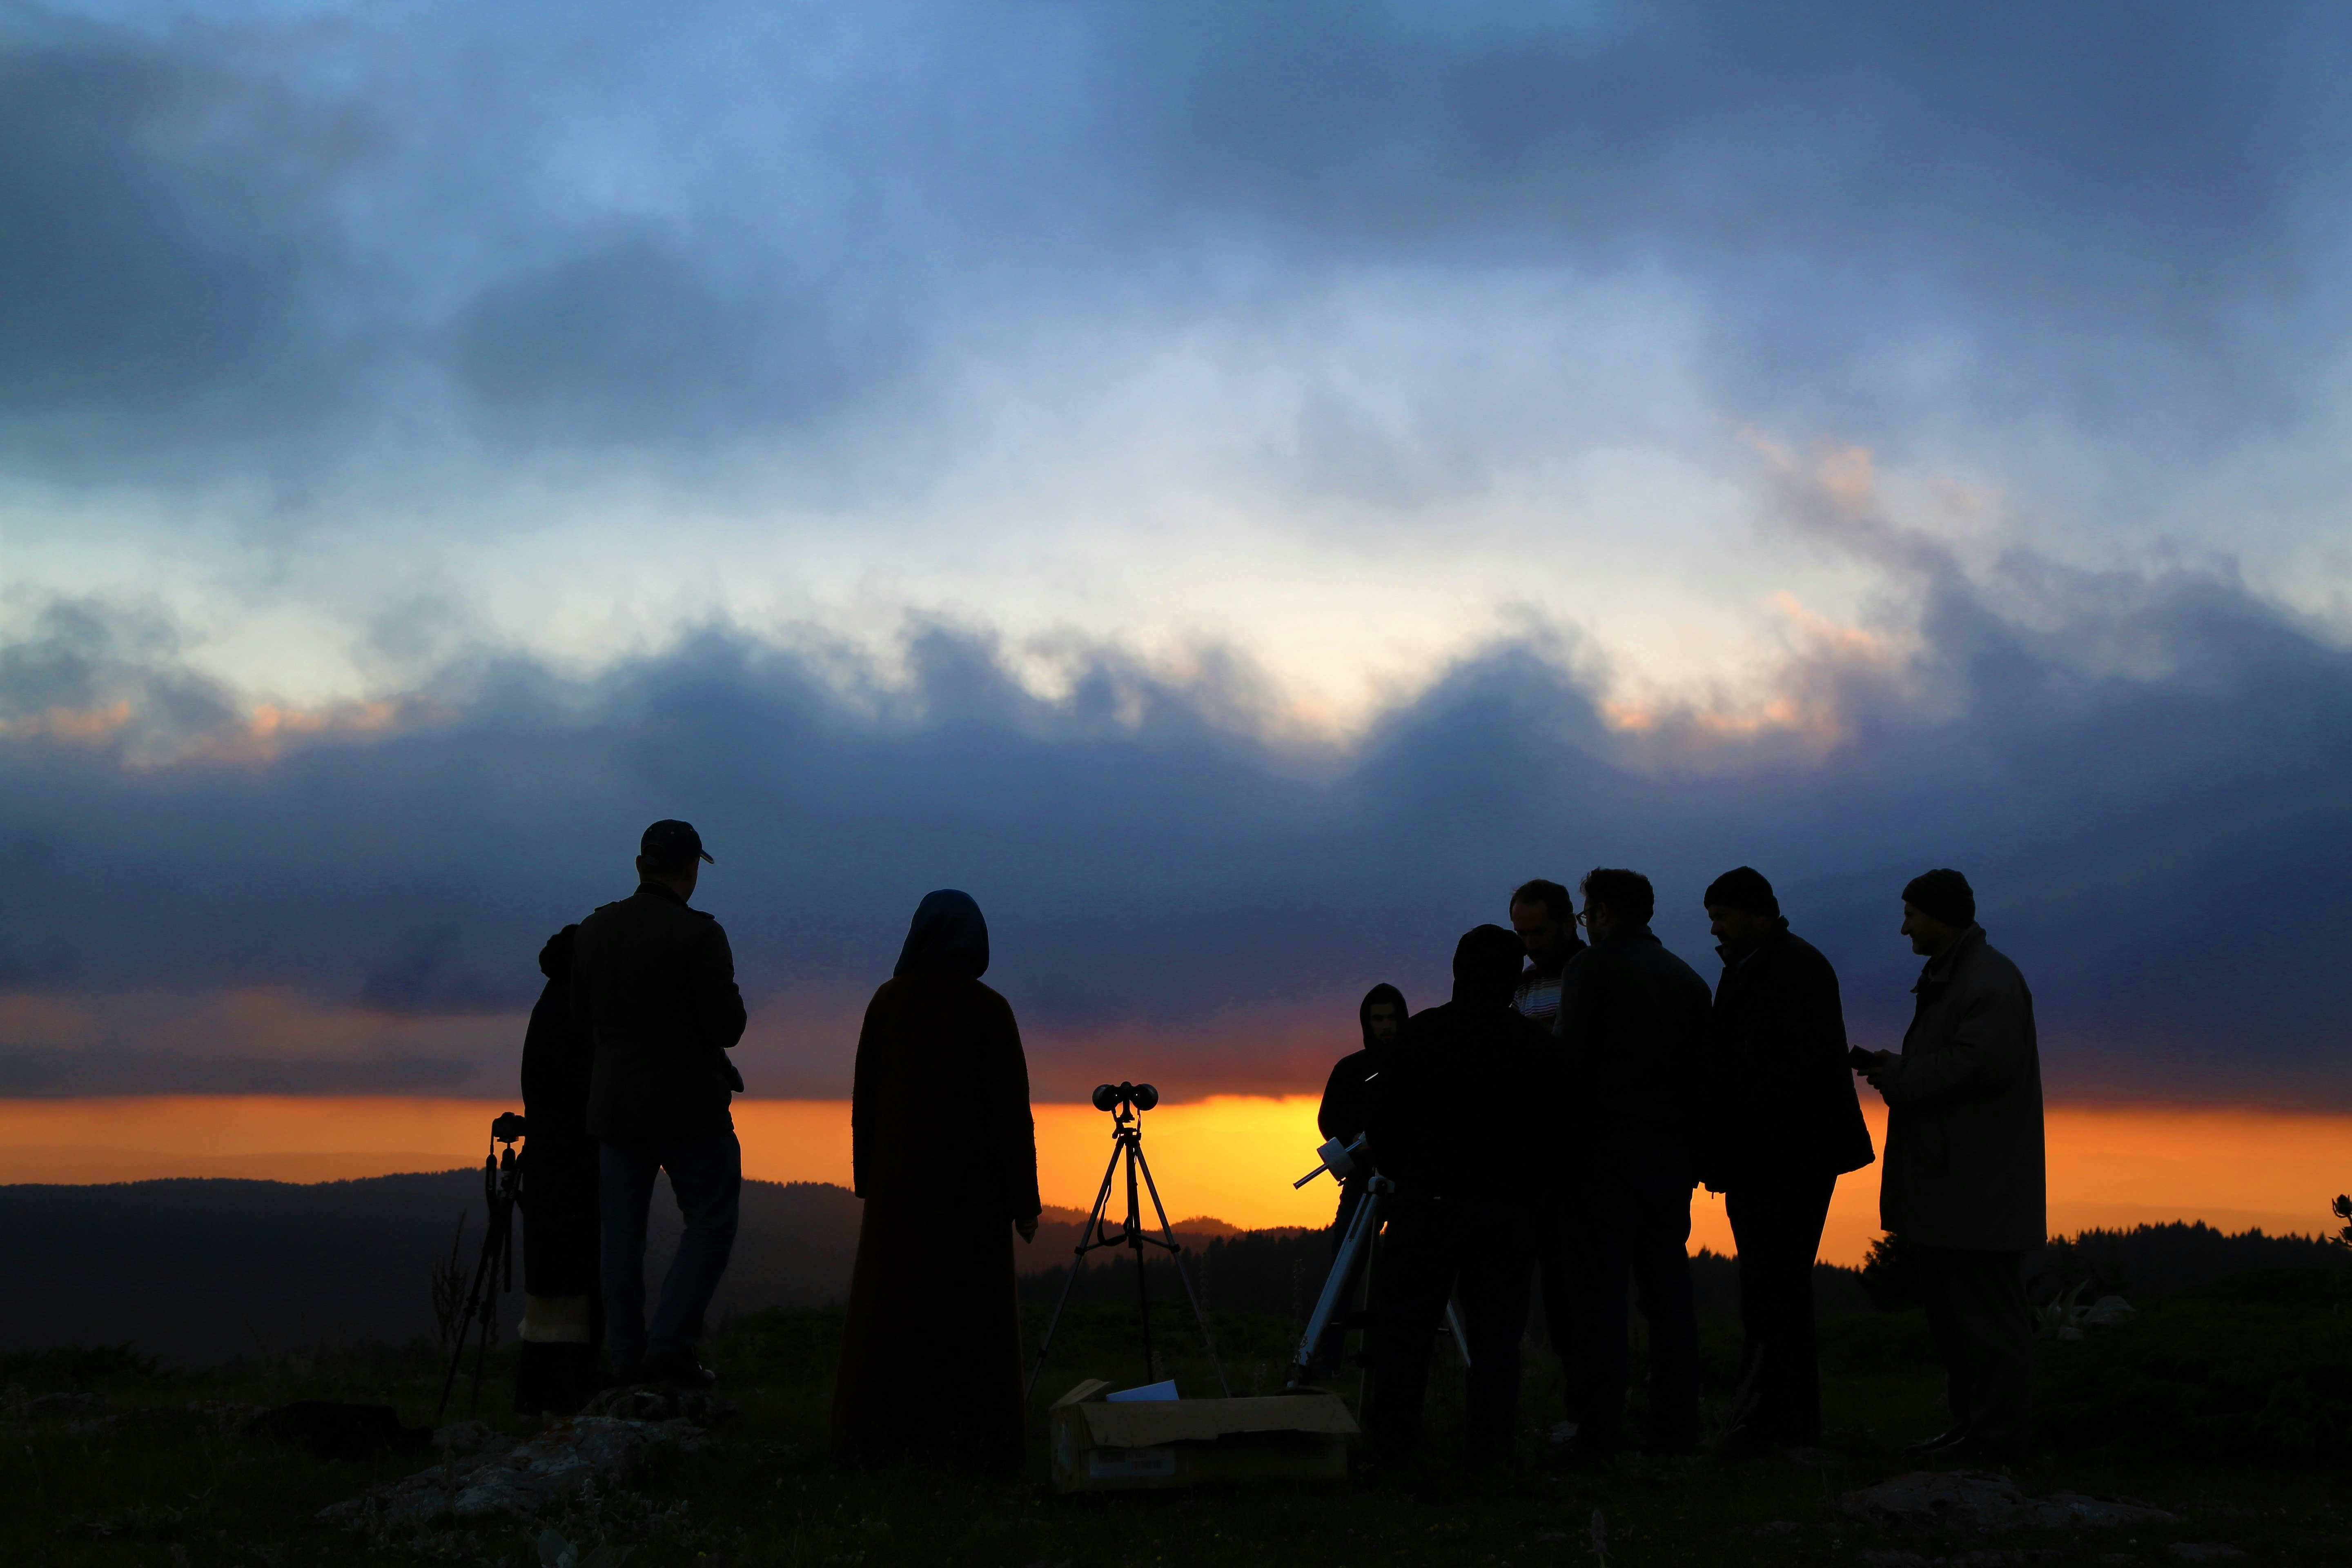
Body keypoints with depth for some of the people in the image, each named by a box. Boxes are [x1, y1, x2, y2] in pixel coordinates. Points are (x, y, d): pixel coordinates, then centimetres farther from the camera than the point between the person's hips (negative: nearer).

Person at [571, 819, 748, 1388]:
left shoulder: (593, 930, 5)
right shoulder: (699, 935, -14)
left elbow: (582, 1018, 13)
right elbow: (727, 1027, -16)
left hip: (613, 1102, 6)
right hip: (688, 1106, -5)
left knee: (622, 1233, 11)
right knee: (712, 1222, 4)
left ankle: (627, 1357, 12)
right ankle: (669, 1347, -6)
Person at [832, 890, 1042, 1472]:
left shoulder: (887, 1002, 0)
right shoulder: (988, 1010, -9)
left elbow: (865, 1096, 4)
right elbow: (1011, 1108, -9)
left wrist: (867, 1176, 13)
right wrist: (1023, 1198, -4)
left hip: (898, 1179, 3)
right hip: (972, 1180, -3)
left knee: (889, 1302, 9)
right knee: (971, 1306, 2)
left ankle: (877, 1434, 10)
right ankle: (973, 1439, 1)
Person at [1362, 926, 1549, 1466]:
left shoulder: (1424, 1031, -3)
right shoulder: (1532, 1042, 0)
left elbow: (1382, 1108, -1)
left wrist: (1398, 1168, 13)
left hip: (1428, 1199, -1)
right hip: (1504, 1203, 1)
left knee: (1404, 1324, 5)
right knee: (1495, 1327, 6)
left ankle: (1391, 1441, 4)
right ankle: (1490, 1445, 5)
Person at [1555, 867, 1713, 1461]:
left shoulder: (1591, 968, -4)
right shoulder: (1687, 978, 14)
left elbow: (1574, 1061, -10)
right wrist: (1692, 1152, 15)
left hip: (1610, 1151, -6)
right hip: (1672, 1155, 6)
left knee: (1602, 1290, -5)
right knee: (1669, 1290, 8)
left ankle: (1599, 1430, -7)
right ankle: (1674, 1427, 8)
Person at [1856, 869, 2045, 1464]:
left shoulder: (1991, 981, -14)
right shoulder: (1945, 977, 20)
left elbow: (1981, 1063, -25)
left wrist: (1900, 1076, -15)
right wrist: (1896, 1069, 6)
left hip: (1979, 1188, -11)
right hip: (1943, 1185, 11)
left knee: (1983, 1313, -6)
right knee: (1947, 1308, 14)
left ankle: (1995, 1436, -1)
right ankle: (1970, 1420, 22)